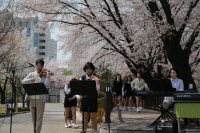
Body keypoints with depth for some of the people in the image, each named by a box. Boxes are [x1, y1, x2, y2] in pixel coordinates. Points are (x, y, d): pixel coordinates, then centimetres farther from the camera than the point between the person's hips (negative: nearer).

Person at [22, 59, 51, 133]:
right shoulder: (31, 74, 13)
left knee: (39, 117, -5)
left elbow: (47, 85, -12)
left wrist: (48, 77, -28)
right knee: (33, 117, 12)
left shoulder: (44, 75, 1)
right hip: (32, 98, 4)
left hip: (40, 98, -4)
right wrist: (31, 79, -15)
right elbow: (23, 81, 1)